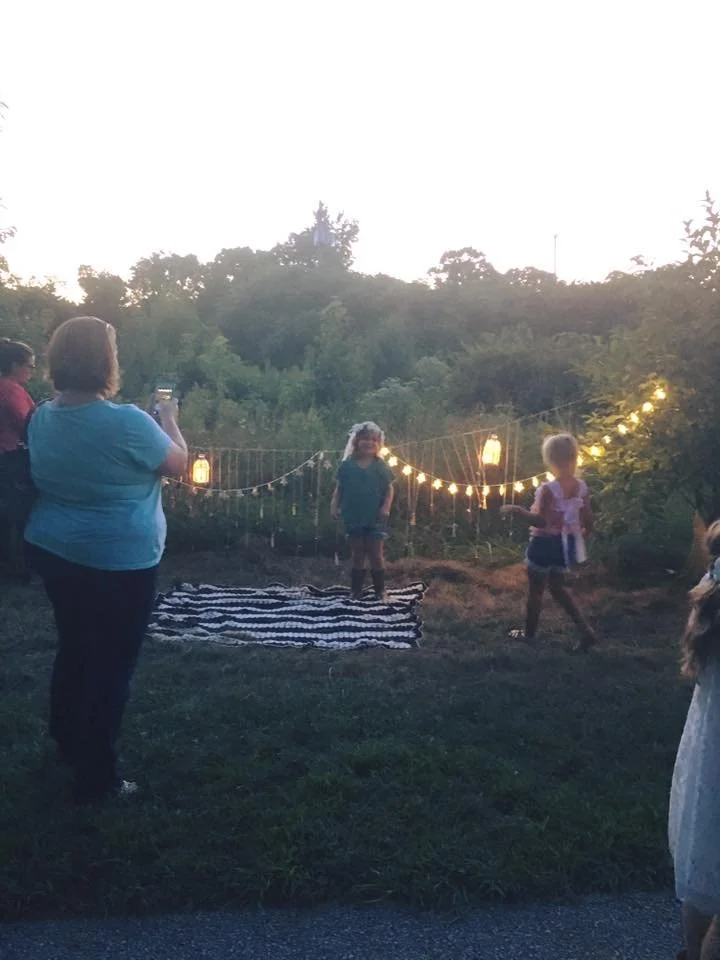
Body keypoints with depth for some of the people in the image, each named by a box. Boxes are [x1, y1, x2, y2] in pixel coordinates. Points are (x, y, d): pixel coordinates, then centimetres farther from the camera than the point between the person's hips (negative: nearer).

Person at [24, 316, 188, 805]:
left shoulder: (43, 417, 1)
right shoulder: (127, 422, -22)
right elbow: (178, 464, -6)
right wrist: (169, 420, 11)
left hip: (54, 553, 8)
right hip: (118, 564, -7)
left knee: (74, 649, 24)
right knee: (110, 665, 5)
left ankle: (67, 742, 43)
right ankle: (96, 778, 16)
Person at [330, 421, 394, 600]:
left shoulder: (380, 466, -1)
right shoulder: (347, 465, 0)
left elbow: (389, 489, 0)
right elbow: (339, 488, 4)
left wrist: (386, 506, -14)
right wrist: (334, 505, -8)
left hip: (375, 518, -1)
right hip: (354, 517, 1)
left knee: (376, 554, 3)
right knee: (357, 555, 10)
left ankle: (380, 590, 14)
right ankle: (355, 590, 19)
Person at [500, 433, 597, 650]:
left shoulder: (548, 489, -23)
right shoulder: (581, 486, -4)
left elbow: (540, 521, -28)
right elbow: (588, 520, 3)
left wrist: (516, 510, -18)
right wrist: (579, 539, 20)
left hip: (545, 544, -6)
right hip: (566, 543, 6)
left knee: (535, 590, 13)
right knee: (558, 587, 23)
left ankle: (529, 633, 28)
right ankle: (586, 630, 16)